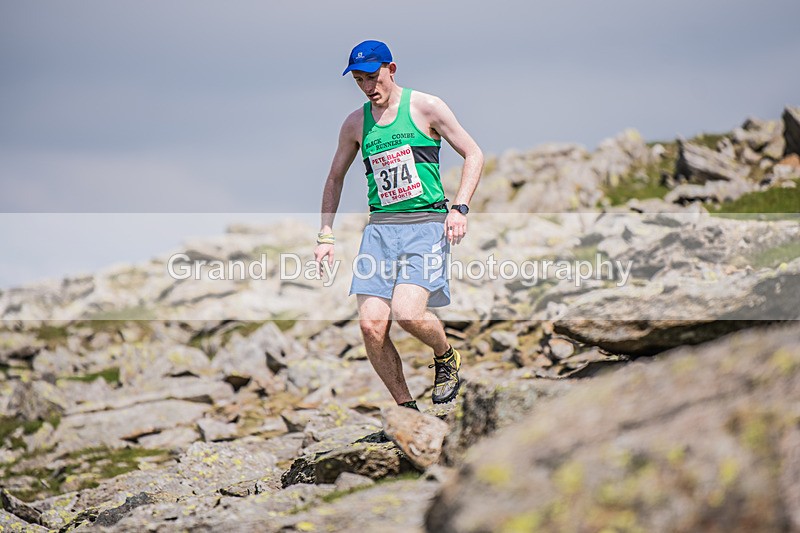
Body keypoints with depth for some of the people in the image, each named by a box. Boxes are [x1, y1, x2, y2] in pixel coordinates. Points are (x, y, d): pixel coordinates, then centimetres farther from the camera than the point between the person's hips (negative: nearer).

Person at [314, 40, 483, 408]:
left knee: (407, 312, -24)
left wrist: (460, 207, -8)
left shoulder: (425, 107, 1)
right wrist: (326, 235, 17)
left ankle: (447, 357, 9)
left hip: (427, 223, -4)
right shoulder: (356, 123, 12)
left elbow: (473, 155, 4)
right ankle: (406, 408, 5)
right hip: (380, 226, 4)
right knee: (371, 325, -11)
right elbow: (335, 177, 24)